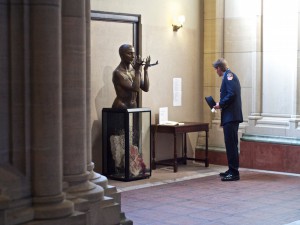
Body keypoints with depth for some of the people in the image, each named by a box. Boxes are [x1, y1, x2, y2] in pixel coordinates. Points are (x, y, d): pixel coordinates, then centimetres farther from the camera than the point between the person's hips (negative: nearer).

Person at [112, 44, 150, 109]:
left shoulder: (134, 70, 7)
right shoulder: (118, 72, -14)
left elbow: (146, 88, 2)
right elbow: (135, 88, -21)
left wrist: (145, 69, -4)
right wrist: (138, 70, -20)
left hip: (133, 107, 7)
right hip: (121, 108, -7)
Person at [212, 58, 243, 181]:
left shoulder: (228, 75, -9)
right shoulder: (229, 76, 21)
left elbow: (232, 94, -20)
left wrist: (220, 104, -12)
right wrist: (220, 104, 14)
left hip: (231, 116, -11)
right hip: (230, 116, 11)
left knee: (231, 144, -10)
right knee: (230, 144, 14)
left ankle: (234, 172, -9)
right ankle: (232, 170, 21)